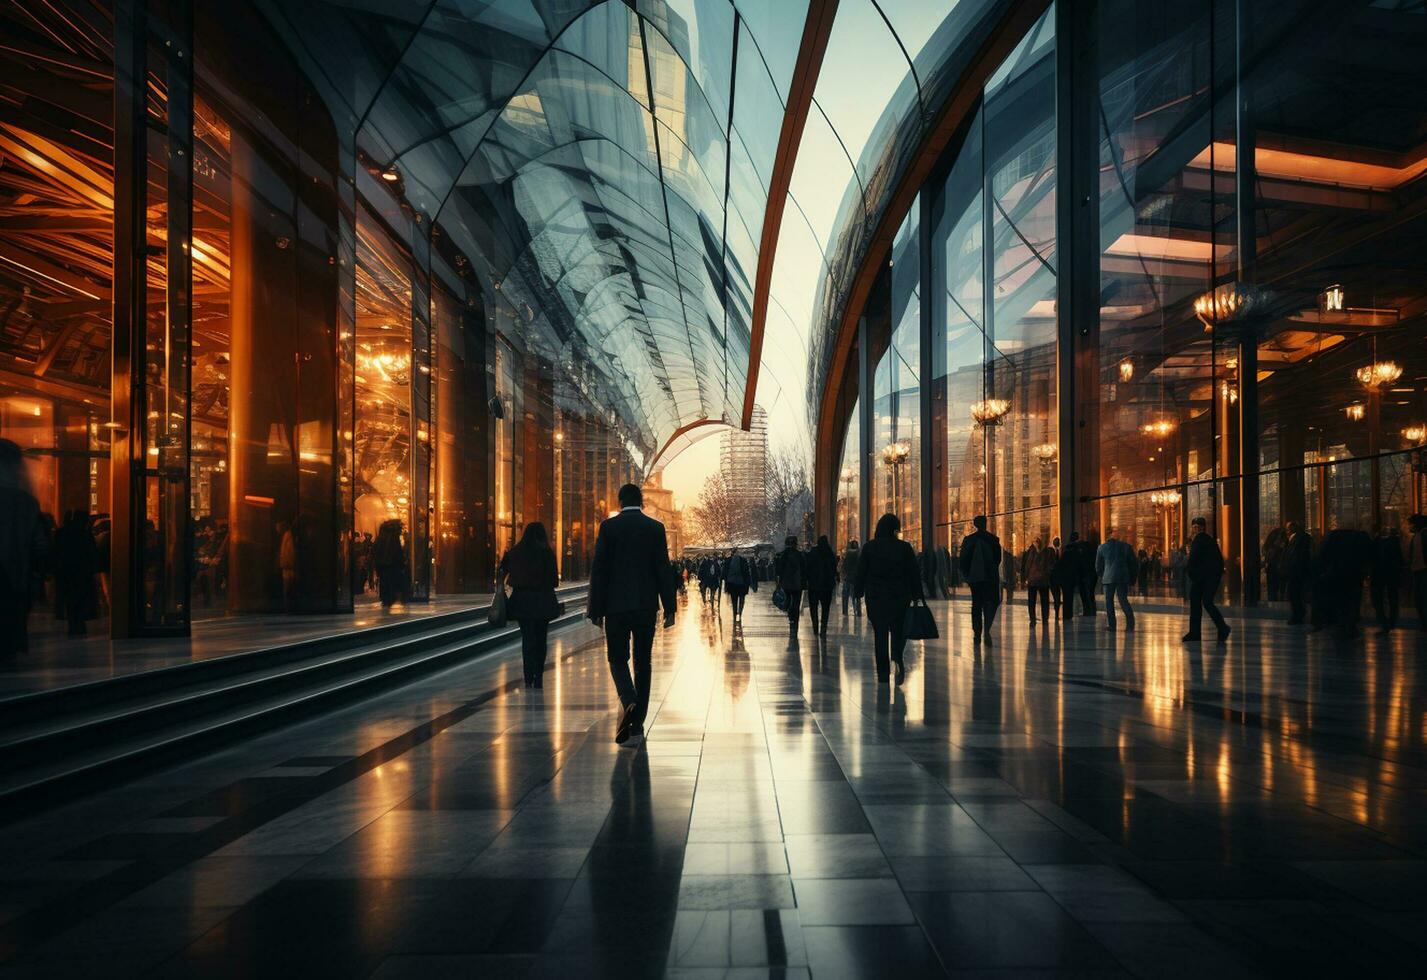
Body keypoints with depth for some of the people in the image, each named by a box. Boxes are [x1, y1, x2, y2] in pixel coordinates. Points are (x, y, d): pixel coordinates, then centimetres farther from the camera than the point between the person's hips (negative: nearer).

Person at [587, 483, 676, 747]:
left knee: (618, 658, 10)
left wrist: (595, 609, 1)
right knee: (643, 663, 8)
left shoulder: (609, 527, -2)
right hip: (646, 606, 1)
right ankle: (636, 726, 9)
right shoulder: (655, 528, 1)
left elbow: (599, 570, -4)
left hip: (616, 606, -1)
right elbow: (663, 570, -1)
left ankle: (628, 701, -19)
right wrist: (669, 608, 3)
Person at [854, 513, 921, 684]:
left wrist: (859, 593, 8)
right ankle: (897, 658, -15)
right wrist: (917, 596, 3)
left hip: (876, 596, 0)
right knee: (898, 630, 13)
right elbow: (914, 574, -1)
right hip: (899, 596, 0)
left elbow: (861, 572, 1)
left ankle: (883, 673, 4)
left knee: (880, 633, 5)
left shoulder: (869, 547, -1)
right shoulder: (904, 548, -2)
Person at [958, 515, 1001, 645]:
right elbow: (998, 558, 2)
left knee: (976, 604, 11)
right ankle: (986, 629, -20)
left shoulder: (968, 539, -1)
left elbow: (963, 560, -2)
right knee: (991, 603, 2)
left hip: (974, 577, 1)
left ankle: (977, 633, 10)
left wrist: (966, 575, 9)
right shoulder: (993, 539, -2)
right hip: (990, 577, -1)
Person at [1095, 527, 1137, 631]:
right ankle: (1130, 622, -12)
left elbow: (1098, 566, 10)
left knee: (1109, 601, 6)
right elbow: (1133, 563, 8)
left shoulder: (1101, 548, 4)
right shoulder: (1126, 546, 5)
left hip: (1108, 577, -1)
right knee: (1123, 599, 6)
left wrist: (1101, 577, 23)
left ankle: (1112, 625, 3)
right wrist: (1132, 579, 15)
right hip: (1123, 577, 1)